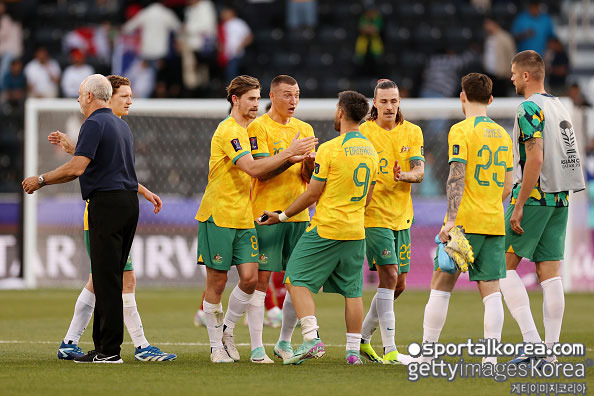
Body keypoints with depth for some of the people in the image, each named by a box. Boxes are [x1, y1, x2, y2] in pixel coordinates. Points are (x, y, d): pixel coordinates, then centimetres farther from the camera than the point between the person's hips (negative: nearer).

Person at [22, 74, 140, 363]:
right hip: (129, 201, 9)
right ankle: (103, 343, 13)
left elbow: (77, 168, -19)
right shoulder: (122, 125, 18)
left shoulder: (94, 124, -10)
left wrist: (41, 180, -7)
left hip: (107, 204, -9)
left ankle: (109, 350, -10)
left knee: (106, 279, -8)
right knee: (110, 278, 11)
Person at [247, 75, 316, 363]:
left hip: (298, 215, 6)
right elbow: (261, 171, -13)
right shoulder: (259, 127, -4)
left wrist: (309, 165, -11)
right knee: (261, 278, -6)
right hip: (266, 214, -6)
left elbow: (307, 177, 11)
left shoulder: (304, 129, 14)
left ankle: (284, 342, 18)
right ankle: (257, 347, -4)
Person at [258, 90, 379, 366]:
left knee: (297, 281, 0)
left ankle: (311, 338, -14)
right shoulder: (370, 151, 9)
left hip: (325, 229, -6)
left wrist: (283, 216, 1)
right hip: (356, 230, 6)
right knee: (352, 291, 10)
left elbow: (312, 194, -10)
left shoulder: (330, 149, -12)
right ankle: (353, 350, 10)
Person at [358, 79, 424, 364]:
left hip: (401, 216, 5)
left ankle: (363, 337, 25)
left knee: (399, 284, 8)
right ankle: (389, 348, -14)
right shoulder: (362, 132, -4)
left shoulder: (412, 132, 6)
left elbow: (419, 172, -3)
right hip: (374, 215, -5)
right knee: (389, 277, -15)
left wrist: (404, 176, -24)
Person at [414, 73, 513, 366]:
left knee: (441, 284, 3)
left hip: (465, 221, -5)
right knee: (490, 288, 2)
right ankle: (491, 357, -6)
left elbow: (456, 178, -16)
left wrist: (451, 221, -20)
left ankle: (424, 354, 6)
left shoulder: (461, 131, -6)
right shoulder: (502, 134, 14)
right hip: (495, 222, 5)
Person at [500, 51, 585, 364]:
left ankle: (531, 339, -11)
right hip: (561, 198, 8)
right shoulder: (559, 107, 15)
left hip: (534, 196, -8)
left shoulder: (530, 108, -12)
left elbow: (535, 160, -19)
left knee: (505, 265, 0)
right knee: (549, 271, 6)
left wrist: (519, 205, -17)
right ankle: (550, 350, 3)